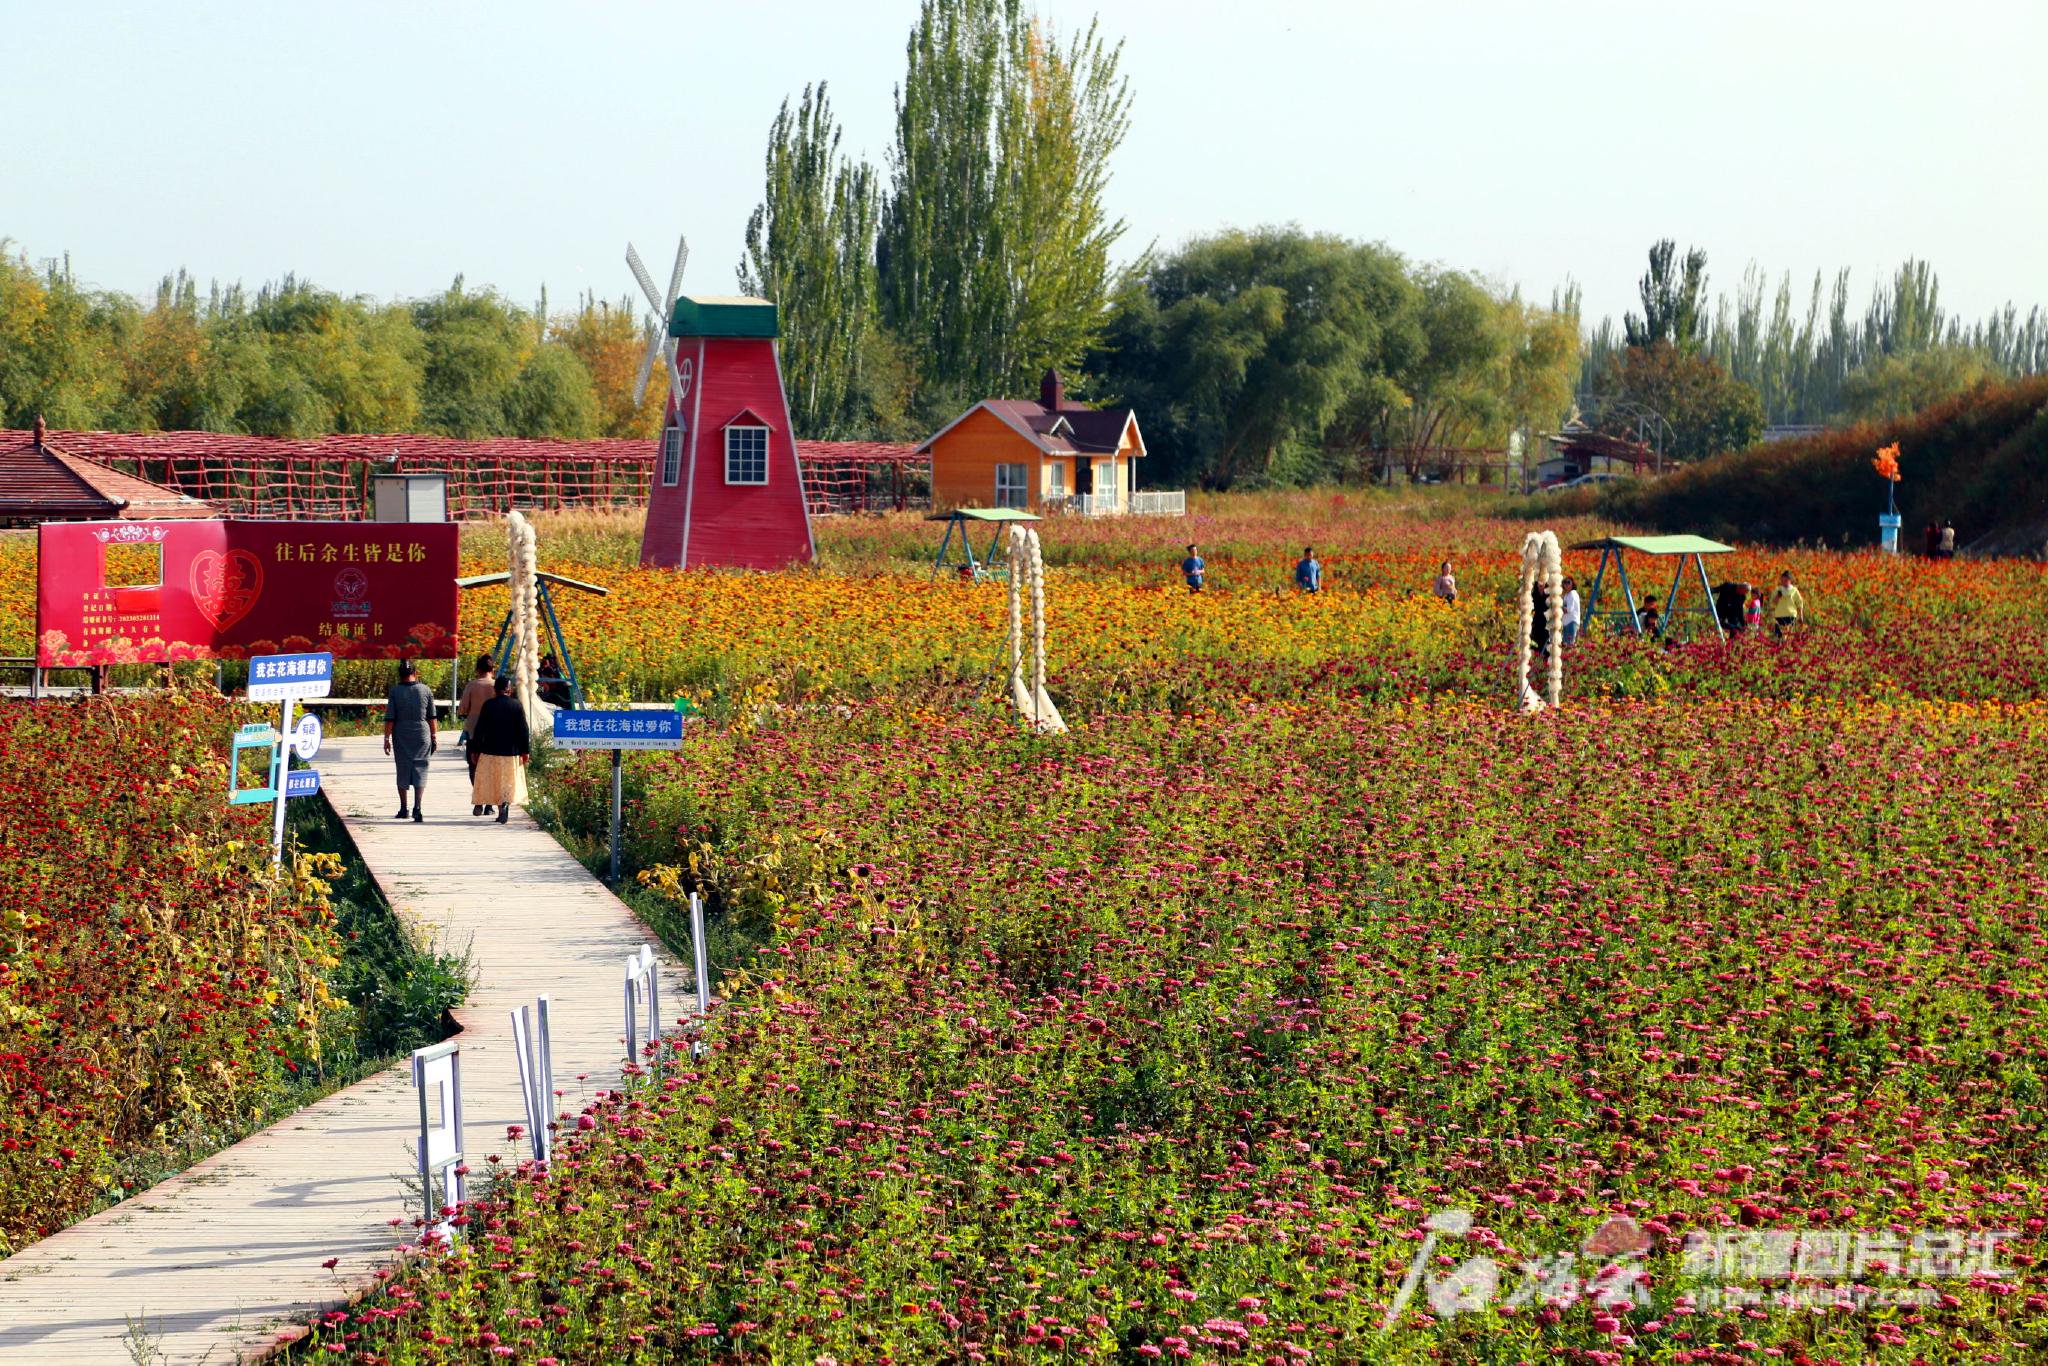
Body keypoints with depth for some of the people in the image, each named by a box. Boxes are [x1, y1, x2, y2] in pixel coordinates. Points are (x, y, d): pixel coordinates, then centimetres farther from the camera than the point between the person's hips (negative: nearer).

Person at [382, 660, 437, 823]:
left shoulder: (395, 691, -4)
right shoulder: (426, 690, -1)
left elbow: (390, 718, -6)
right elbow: (431, 717, 4)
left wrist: (387, 738, 0)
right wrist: (434, 736, 13)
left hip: (401, 737, 0)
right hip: (422, 736, 0)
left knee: (403, 772, 12)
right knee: (420, 772, 1)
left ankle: (403, 808, 18)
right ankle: (417, 808, -14)